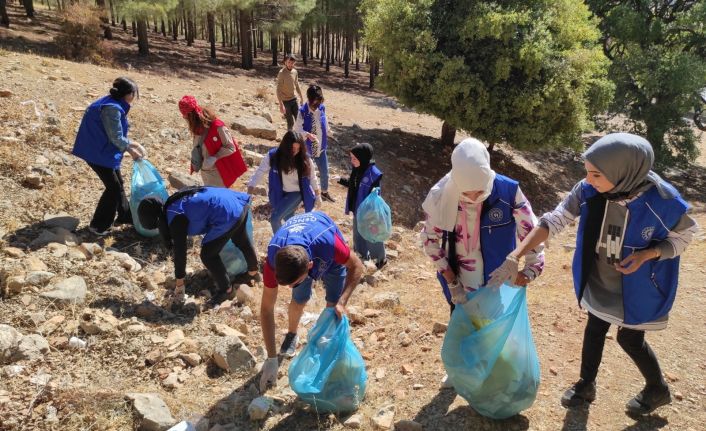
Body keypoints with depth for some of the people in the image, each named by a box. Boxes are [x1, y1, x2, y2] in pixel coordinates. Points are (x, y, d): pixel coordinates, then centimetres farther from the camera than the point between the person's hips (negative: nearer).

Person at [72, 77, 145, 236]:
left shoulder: (113, 104, 6)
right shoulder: (112, 108, -25)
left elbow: (116, 135, 12)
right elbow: (116, 138, -21)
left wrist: (131, 145, 6)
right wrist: (132, 149, -7)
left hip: (103, 151, 10)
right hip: (98, 152, -10)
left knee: (118, 183, 19)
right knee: (113, 187, -2)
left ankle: (124, 215, 34)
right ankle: (98, 225, 8)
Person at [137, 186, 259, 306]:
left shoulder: (174, 217, -8)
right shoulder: (175, 203, 17)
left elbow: (180, 251, -3)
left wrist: (179, 285, 5)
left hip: (227, 215, -10)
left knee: (208, 255, 8)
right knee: (242, 242, 32)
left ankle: (226, 289, 24)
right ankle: (253, 272, 56)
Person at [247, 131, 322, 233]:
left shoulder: (304, 159, -18)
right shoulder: (273, 156, -18)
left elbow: (312, 178, -4)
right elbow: (259, 173, -14)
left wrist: (317, 196, 5)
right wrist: (248, 195, -18)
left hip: (296, 193, -3)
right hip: (281, 193, 3)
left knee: (275, 218, -15)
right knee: (287, 219, 22)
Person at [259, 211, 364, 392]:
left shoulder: (327, 243, -48)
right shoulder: (273, 260, -40)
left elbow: (357, 266, -27)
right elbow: (266, 308, -29)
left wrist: (342, 302, -41)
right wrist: (271, 358, -28)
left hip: (329, 257, -1)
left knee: (334, 304, -3)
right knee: (299, 300, 2)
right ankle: (292, 334, 33)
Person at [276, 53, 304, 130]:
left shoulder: (295, 72, 1)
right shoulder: (281, 73, -18)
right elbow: (278, 90, -20)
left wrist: (301, 97, 19)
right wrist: (281, 104, -26)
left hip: (294, 99, 6)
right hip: (285, 101, -6)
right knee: (290, 122, -2)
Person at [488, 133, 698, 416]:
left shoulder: (663, 201, -29)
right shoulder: (587, 191, -23)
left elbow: (683, 236, -10)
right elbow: (552, 222, -21)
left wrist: (646, 254, -29)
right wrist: (514, 257, -28)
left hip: (637, 287, -3)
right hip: (599, 282, 3)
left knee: (630, 339, 14)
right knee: (594, 330, 19)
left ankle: (658, 389, 45)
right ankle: (586, 385, 44)